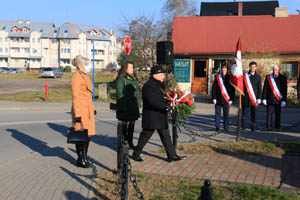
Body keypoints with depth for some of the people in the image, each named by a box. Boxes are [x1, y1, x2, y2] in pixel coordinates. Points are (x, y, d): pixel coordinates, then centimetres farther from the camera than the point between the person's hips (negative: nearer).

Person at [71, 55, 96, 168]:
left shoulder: (85, 76, 16)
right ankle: (81, 160, 10)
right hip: (81, 110, -9)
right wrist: (77, 114, -19)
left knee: (88, 134, 13)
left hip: (88, 110, 9)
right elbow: (75, 97, -16)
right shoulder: (76, 78, -13)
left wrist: (93, 108, 22)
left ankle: (84, 158, 24)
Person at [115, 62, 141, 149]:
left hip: (134, 107, 7)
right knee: (124, 123, 2)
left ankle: (130, 142, 23)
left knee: (132, 123, 11)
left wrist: (139, 105, 14)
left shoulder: (135, 79, 15)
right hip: (125, 107, -7)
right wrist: (122, 107, -18)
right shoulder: (121, 79, -9)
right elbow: (119, 94, -13)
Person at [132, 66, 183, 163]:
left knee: (166, 136, 8)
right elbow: (152, 101, -27)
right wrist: (165, 106, -27)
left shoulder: (160, 85, 14)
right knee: (146, 135, 3)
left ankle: (172, 155, 12)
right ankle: (136, 153, 19)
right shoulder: (148, 86, -16)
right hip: (151, 117, -8)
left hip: (161, 117, 9)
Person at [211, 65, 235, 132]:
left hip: (226, 100, 0)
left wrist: (231, 99, 0)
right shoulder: (217, 78, 3)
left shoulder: (229, 78, 4)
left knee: (226, 114, 4)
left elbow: (232, 90, 6)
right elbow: (214, 89, 3)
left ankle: (226, 127, 15)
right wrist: (214, 98, -3)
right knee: (217, 114, 4)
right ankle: (217, 127, 12)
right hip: (218, 100, 0)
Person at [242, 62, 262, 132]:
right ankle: (243, 127, 6)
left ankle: (253, 127, 15)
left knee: (254, 114, 6)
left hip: (254, 98, 1)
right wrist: (241, 95, 2)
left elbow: (259, 88, 5)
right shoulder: (244, 75, 5)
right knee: (244, 113, -1)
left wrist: (259, 98, -2)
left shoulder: (258, 77, 7)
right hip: (245, 98, 0)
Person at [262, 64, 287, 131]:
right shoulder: (268, 77, 4)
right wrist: (264, 98, 0)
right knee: (269, 114, -1)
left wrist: (284, 100, -4)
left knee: (278, 114, 6)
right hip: (270, 99, 0)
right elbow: (265, 89, 5)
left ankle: (277, 127, 16)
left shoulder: (283, 78, 2)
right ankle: (269, 127, 5)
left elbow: (285, 90, 1)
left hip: (278, 100, 0)